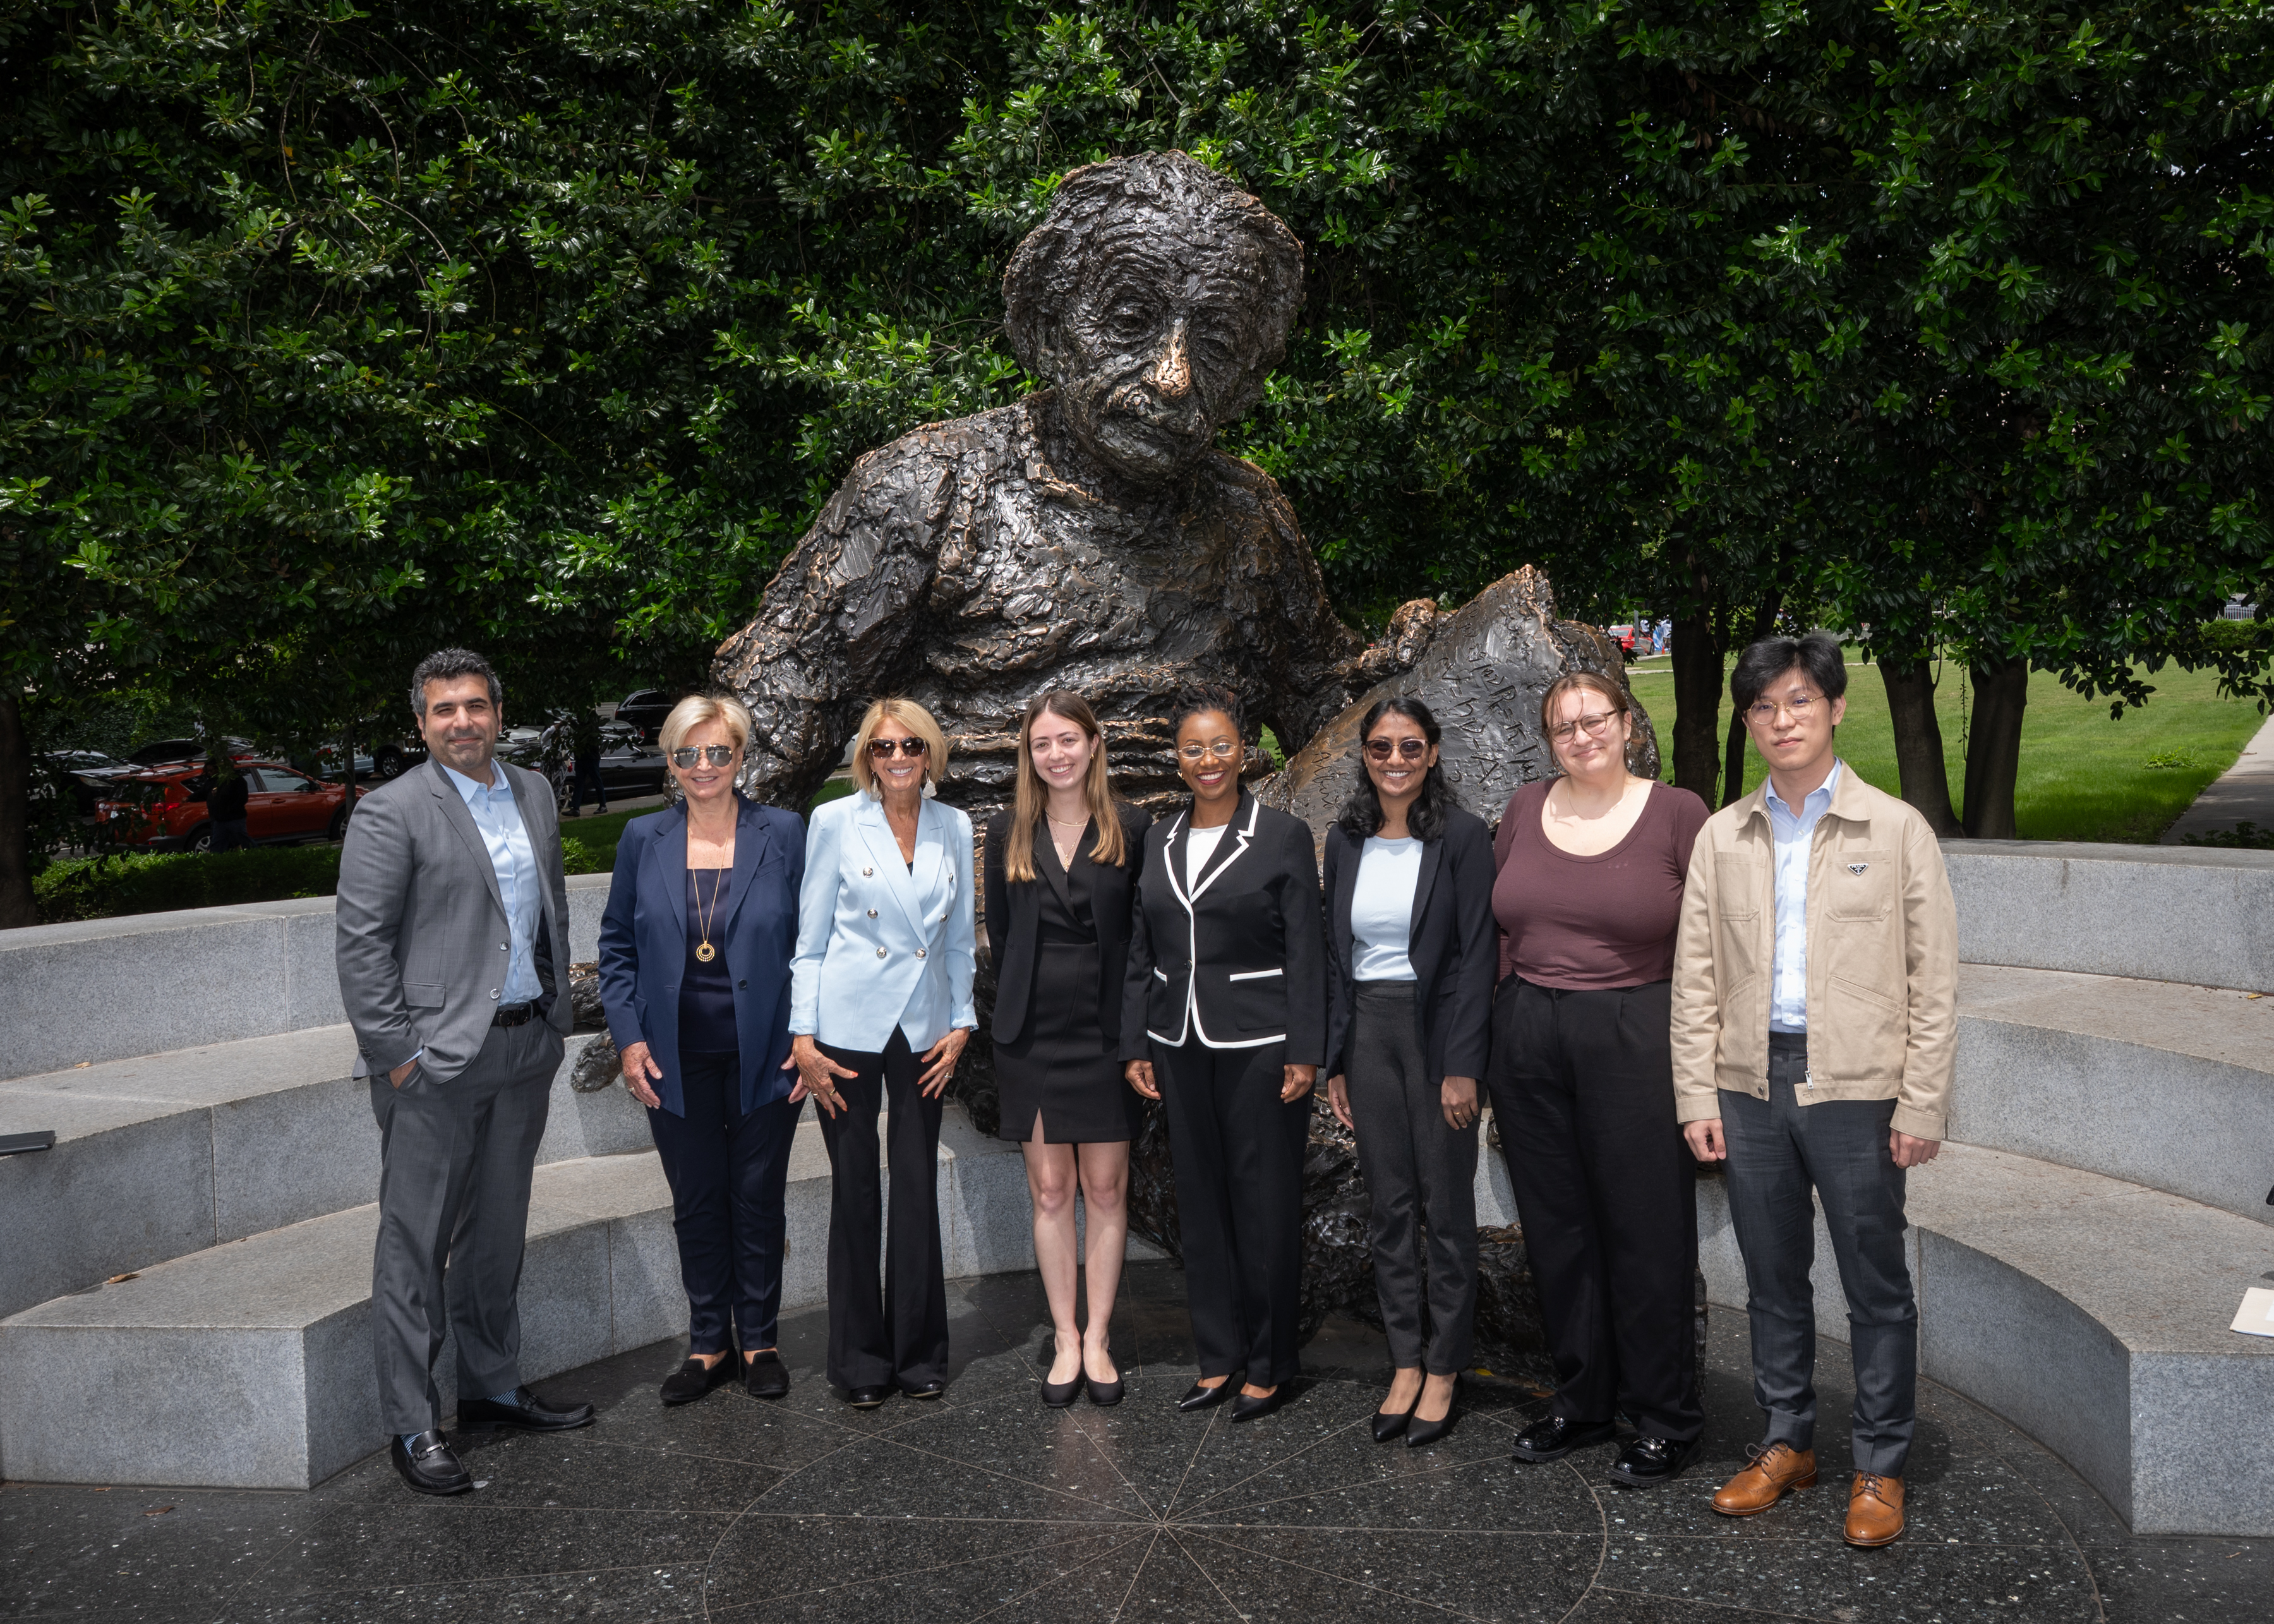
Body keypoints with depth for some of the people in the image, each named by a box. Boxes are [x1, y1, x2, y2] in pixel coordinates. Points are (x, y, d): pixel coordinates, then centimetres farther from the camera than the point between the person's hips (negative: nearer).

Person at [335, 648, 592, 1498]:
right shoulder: (392, 812, -9)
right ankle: (411, 1427, 7)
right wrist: (394, 1054, -14)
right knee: (416, 1245, -1)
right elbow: (361, 942, -11)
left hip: (524, 1048, 6)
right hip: (435, 1058, -6)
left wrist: (556, 1018, 12)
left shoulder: (534, 794, 11)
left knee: (497, 1234, 17)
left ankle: (493, 1386, 30)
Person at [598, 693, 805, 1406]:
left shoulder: (784, 834, -2)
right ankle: (708, 1344, 23)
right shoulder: (643, 840, 4)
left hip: (765, 1053, -1)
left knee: (758, 1200, 8)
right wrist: (629, 1035, -1)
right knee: (696, 1204, 10)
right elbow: (617, 945, 9)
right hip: (677, 1060, 2)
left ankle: (758, 1341, 23)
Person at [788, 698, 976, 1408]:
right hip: (848, 1024, -2)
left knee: (919, 1187, 5)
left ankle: (919, 1353, 18)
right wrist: (803, 1036, -6)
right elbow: (810, 939, -1)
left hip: (925, 1026, 3)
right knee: (855, 1189, 3)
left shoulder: (953, 828, 6)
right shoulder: (835, 821, -3)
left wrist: (961, 1024, 5)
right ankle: (860, 1358, 16)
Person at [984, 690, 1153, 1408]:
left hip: (1106, 1028, -1)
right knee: (1050, 1190, 4)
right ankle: (1065, 1341, 13)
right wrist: (1024, 1003, 7)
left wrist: (1131, 1020, -1)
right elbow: (999, 933, 10)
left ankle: (1098, 1341, 12)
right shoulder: (1008, 832, 5)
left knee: (1106, 1190, 3)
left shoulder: (1130, 829, -1)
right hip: (1034, 1032, 1)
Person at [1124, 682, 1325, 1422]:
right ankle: (1218, 1355, 21)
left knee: (1265, 1201, 1)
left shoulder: (1283, 836, -3)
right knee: (1200, 1200, 10)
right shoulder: (1158, 842, 10)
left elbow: (1305, 952, -5)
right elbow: (1141, 953, 12)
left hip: (1258, 1044, -4)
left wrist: (1304, 1052, -10)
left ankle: (1271, 1366, 12)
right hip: (1180, 1045, 5)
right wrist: (1136, 1045, 7)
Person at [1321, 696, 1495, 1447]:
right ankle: (1406, 1365, 18)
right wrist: (1334, 1059, 7)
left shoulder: (1462, 836, -6)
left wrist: (1463, 1065, -14)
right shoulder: (1346, 840, 7)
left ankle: (1443, 1372, 13)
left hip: (1437, 1031, -4)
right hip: (1365, 1030, 4)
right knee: (1389, 1208, 9)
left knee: (1446, 1207, 2)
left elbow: (1478, 954, -9)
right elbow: (1335, 952, 11)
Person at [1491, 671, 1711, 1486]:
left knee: (1648, 1232, 2)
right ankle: (1582, 1400, 26)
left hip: (1635, 1040, -4)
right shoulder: (1526, 808, 8)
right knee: (1557, 1230, 11)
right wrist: (1491, 1042, 11)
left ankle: (1666, 1419, 15)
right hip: (1529, 1041, 4)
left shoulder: (1676, 812, -4)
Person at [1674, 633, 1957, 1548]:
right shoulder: (1722, 838, 8)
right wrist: (1698, 1096, 2)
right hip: (1751, 1085, 3)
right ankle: (1787, 1442, 27)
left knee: (1876, 1284, 4)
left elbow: (1933, 982, -2)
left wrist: (1921, 1105, -7)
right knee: (1772, 1277, 13)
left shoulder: (1897, 830, 0)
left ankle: (1880, 1466, 18)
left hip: (1856, 1088, -3)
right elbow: (1695, 979, 8)